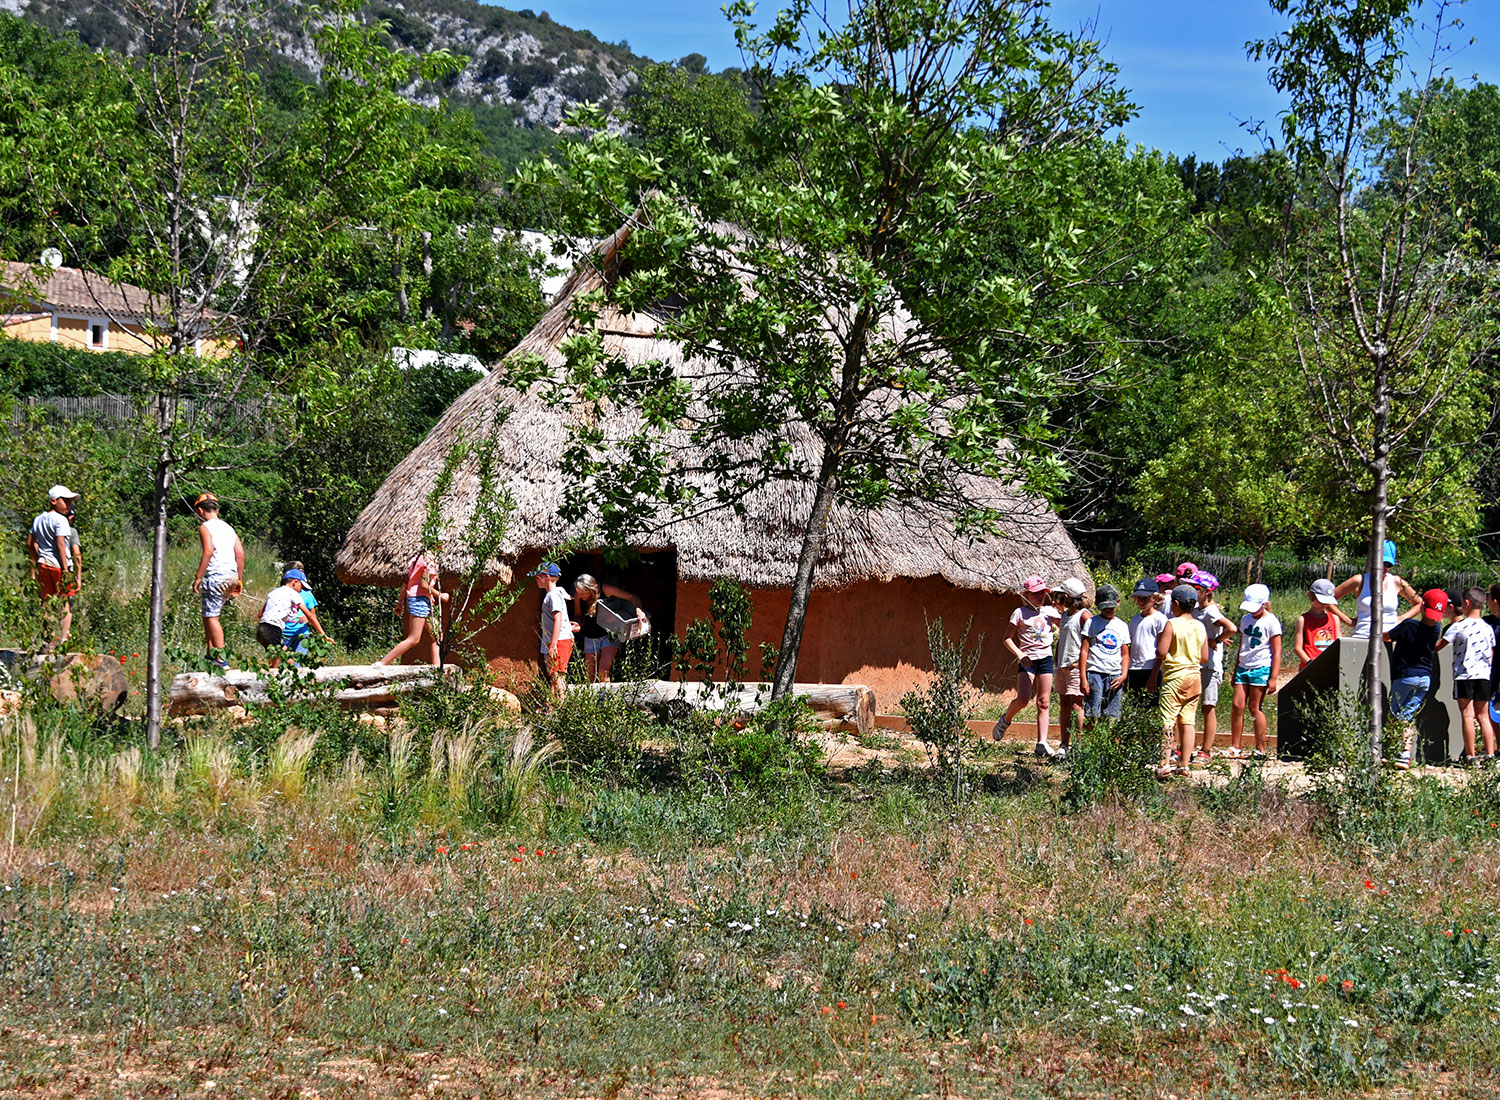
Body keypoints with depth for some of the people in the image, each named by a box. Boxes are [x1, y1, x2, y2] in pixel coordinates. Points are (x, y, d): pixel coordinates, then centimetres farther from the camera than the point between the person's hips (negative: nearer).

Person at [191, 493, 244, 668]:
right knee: (208, 615, 19)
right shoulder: (228, 527, 18)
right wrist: (240, 579, 17)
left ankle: (221, 660, -10)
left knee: (212, 616, -5)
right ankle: (211, 655, 19)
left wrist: (198, 577, -13)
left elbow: (208, 552, -15)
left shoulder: (205, 527, -3)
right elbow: (240, 552, 12)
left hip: (216, 575, -8)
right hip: (231, 575, 8)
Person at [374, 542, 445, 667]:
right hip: (419, 599, -10)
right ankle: (381, 663, -12)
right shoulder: (429, 558, -12)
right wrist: (440, 595, -6)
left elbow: (406, 582, 15)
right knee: (413, 639, -10)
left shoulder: (419, 556, 16)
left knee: (434, 638, 8)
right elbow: (424, 585, -18)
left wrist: (401, 601, 17)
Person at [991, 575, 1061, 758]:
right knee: (1022, 699, -15)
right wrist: (1019, 654, -14)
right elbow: (1008, 639, 0)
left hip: (1046, 659, 3)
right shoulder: (1020, 613, -1)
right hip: (1028, 659, -3)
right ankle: (1005, 720, 17)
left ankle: (1042, 743, -3)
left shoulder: (1049, 611, 9)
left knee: (1044, 703, -1)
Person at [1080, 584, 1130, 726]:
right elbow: (1084, 651, 1)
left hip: (1115, 676, 3)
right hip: (1095, 672, -3)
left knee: (1111, 716, 1)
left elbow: (1125, 654, 16)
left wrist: (1124, 675, 0)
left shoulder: (1122, 626, 15)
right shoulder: (1092, 623, 4)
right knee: (1094, 715, -9)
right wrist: (1083, 678, -6)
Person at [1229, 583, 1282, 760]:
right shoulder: (1246, 620, 15)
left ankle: (1261, 750, 4)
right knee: (1238, 705, -4)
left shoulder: (1271, 622, -5)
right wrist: (1236, 671, 24)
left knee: (1255, 708, -4)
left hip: (1261, 668, -6)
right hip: (1243, 667, 6)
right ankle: (1235, 747, 1)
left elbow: (1276, 652, -6)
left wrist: (1273, 678, -10)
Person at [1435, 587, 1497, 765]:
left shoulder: (1458, 627, -7)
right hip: (1483, 676, 5)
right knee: (1483, 716, 11)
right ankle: (1490, 755, 6)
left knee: (1467, 716, -3)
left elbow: (1436, 647, -5)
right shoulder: (1488, 628, 7)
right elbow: (1493, 655, 12)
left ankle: (1470, 757, -6)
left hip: (1464, 675, -5)